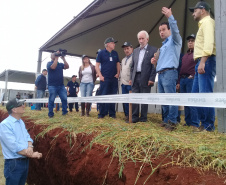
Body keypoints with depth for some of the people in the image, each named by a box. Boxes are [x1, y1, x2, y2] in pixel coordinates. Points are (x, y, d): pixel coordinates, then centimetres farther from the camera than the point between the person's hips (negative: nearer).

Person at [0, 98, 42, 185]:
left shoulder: (21, 122, 9)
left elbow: (27, 137, 9)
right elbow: (14, 146, -23)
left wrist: (30, 147, -14)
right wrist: (32, 155, -18)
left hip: (25, 161, 8)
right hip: (13, 163, -8)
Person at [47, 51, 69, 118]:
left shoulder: (60, 64, 16)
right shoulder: (49, 63, 3)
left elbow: (67, 67, 0)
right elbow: (53, 67, -18)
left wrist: (63, 58, -4)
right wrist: (56, 58, -12)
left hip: (61, 85, 4)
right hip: (52, 85, -4)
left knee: (64, 98, -3)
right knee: (51, 100, -1)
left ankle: (64, 111, 7)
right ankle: (50, 114, 7)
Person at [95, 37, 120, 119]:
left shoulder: (115, 53, 13)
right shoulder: (101, 53, 1)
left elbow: (118, 64, 19)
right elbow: (97, 66, -1)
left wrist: (118, 73, 5)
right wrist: (100, 76, -10)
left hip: (114, 78, 4)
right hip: (105, 78, -4)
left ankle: (112, 113, 14)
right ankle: (102, 113, 6)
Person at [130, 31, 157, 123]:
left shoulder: (153, 50, 2)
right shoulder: (135, 51, 18)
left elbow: (154, 66, -5)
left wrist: (151, 79, -12)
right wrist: (131, 78, 9)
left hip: (145, 79, -5)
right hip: (135, 78, 5)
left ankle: (143, 118, 10)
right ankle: (134, 117, 10)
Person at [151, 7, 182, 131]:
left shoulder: (174, 41, 6)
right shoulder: (163, 46, 29)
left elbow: (175, 30, -17)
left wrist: (170, 17, -28)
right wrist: (155, 63, 13)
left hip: (169, 73, -9)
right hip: (160, 74, 9)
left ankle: (172, 122, -10)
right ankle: (166, 120, 14)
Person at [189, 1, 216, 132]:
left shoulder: (207, 21, -1)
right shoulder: (203, 24, 28)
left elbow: (209, 42, -17)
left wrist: (203, 61, -26)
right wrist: (200, 62, 15)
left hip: (206, 61, -10)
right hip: (201, 62, 10)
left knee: (205, 94, -11)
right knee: (196, 94, 8)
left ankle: (209, 126, -5)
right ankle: (202, 122, 15)